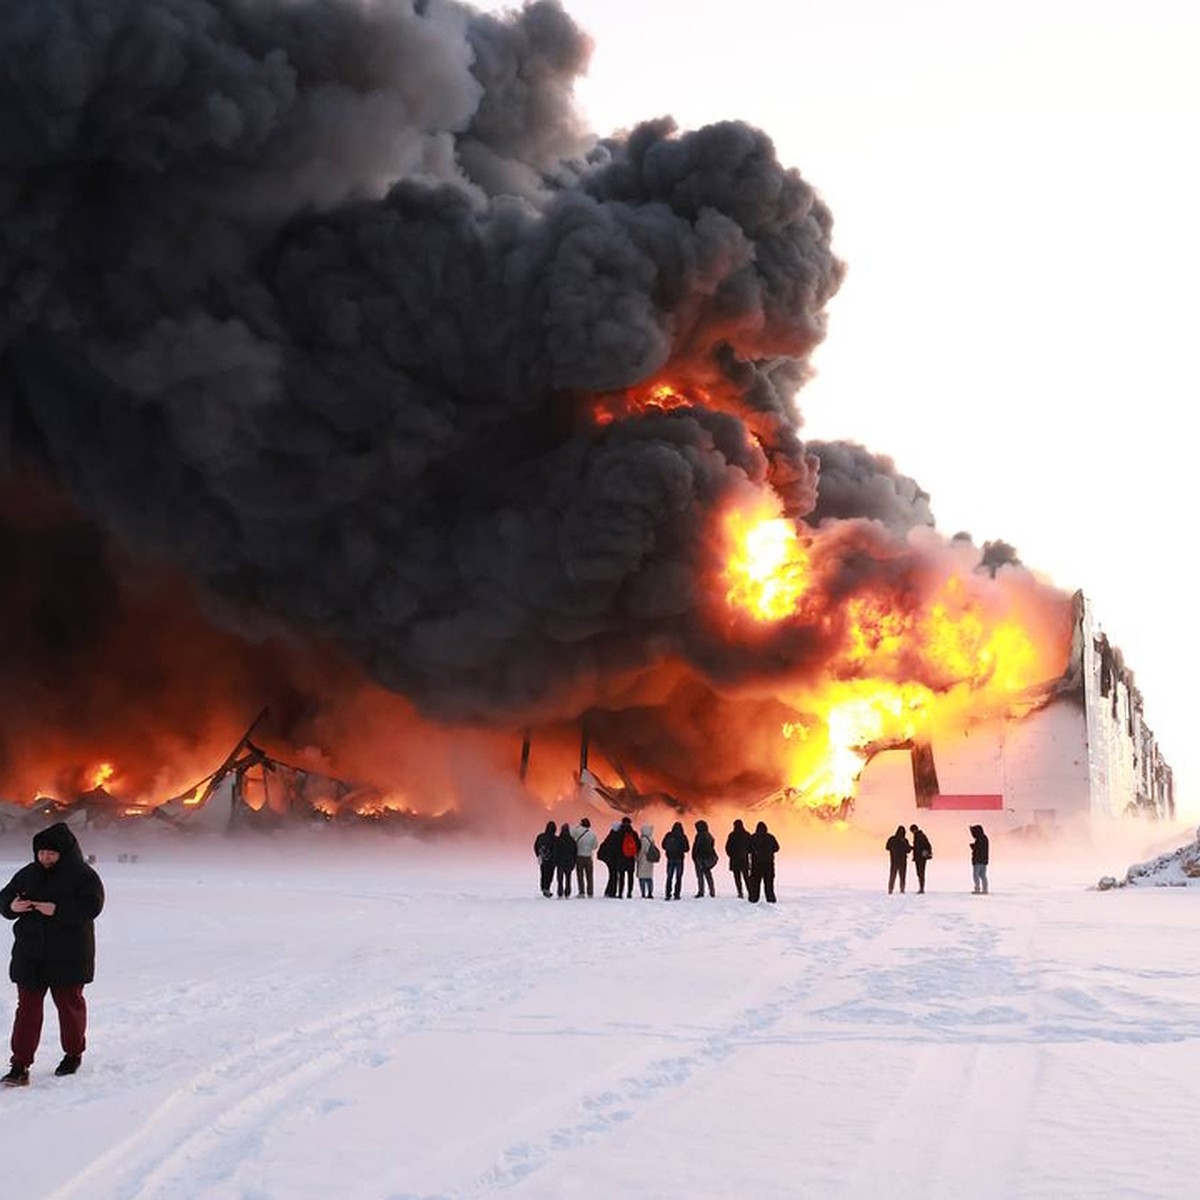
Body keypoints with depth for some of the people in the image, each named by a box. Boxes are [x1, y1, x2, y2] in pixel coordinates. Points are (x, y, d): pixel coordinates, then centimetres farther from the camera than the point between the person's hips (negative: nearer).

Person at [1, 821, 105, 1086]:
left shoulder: (84, 876, -7)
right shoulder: (27, 874, 8)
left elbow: (92, 906, -19)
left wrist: (58, 910, -28)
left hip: (69, 957, -3)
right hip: (30, 955, 3)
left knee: (70, 1004, 10)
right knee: (28, 1007, 0)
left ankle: (74, 1054, 28)